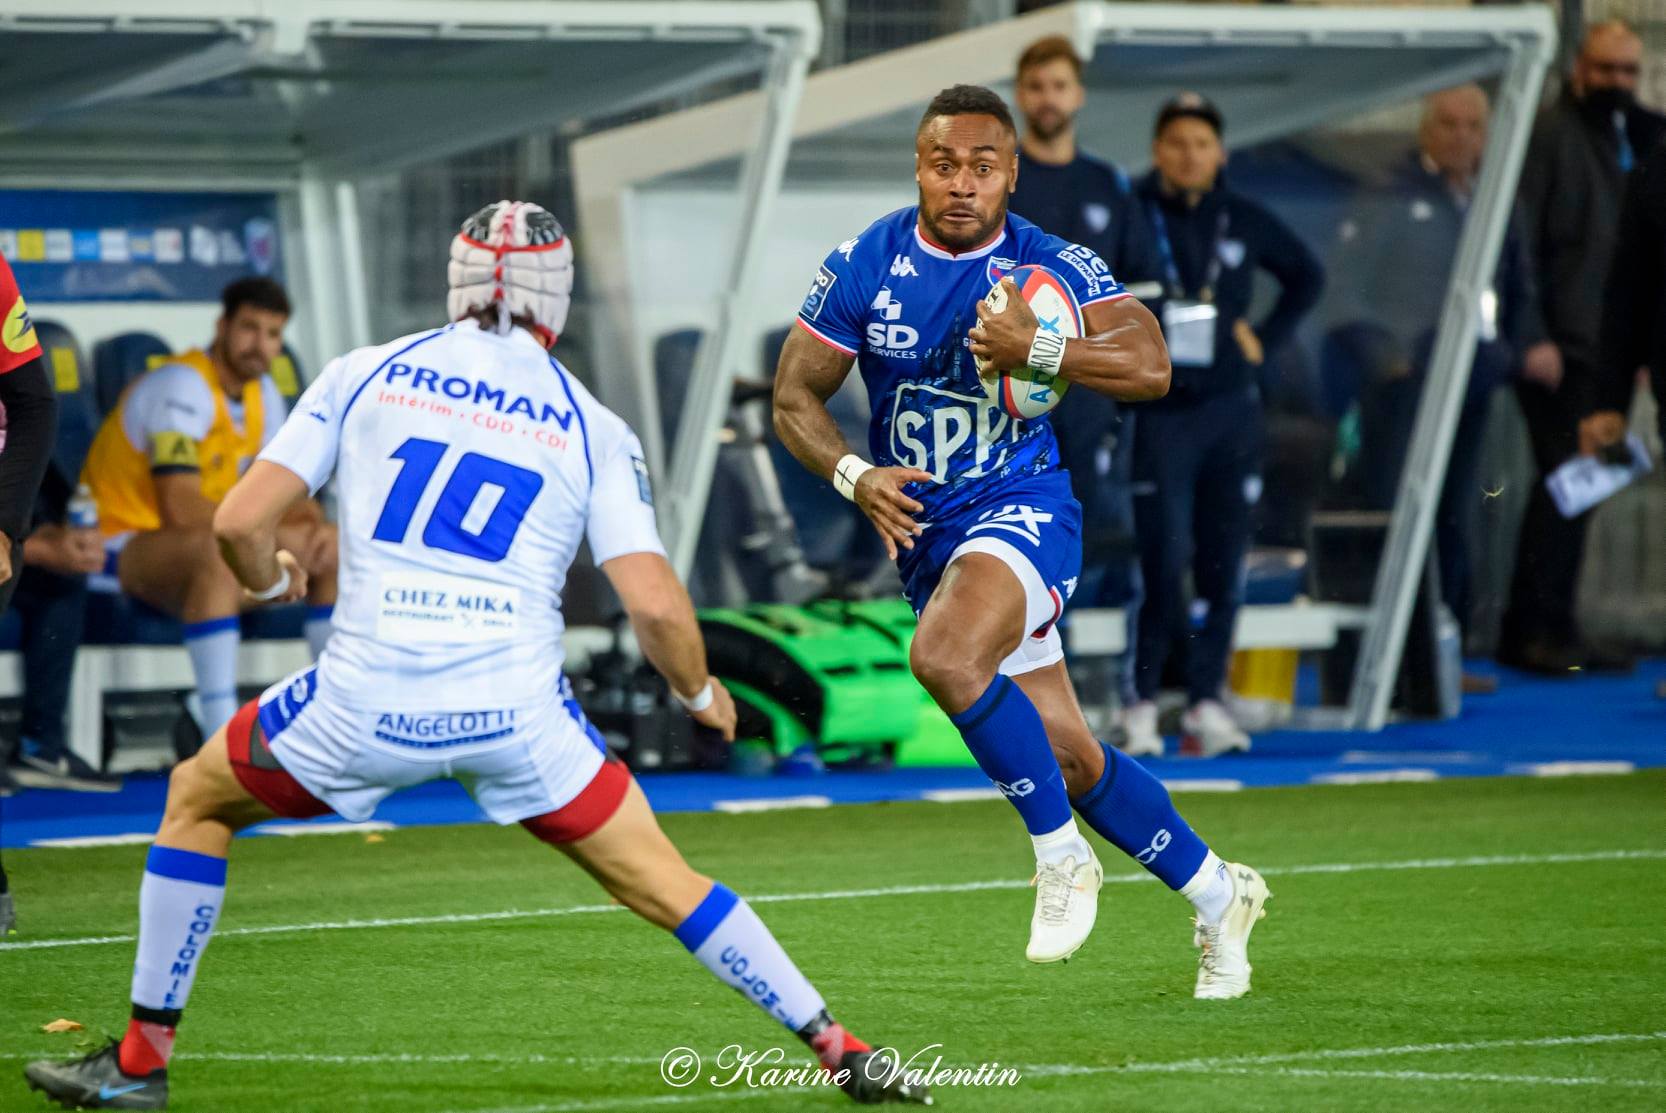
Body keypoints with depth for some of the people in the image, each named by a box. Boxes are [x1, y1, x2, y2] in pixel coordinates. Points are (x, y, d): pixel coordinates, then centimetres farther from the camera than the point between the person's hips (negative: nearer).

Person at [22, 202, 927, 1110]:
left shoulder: (363, 375, 11)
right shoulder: (593, 430, 10)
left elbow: (240, 522, 4)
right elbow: (653, 603, 0)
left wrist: (270, 583, 27)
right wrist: (699, 693, 21)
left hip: (367, 699, 0)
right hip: (517, 712, 0)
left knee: (197, 799, 25)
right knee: (662, 882, 15)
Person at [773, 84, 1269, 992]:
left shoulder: (1052, 266, -9)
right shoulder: (865, 264, -3)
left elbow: (1149, 367, -20)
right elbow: (795, 396, 1)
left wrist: (1035, 350, -32)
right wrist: (854, 476, -16)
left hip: (1021, 508, -4)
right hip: (920, 527, 4)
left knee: (945, 655, -33)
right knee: (1067, 758, 7)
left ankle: (1062, 857, -16)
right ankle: (1216, 895, 26)